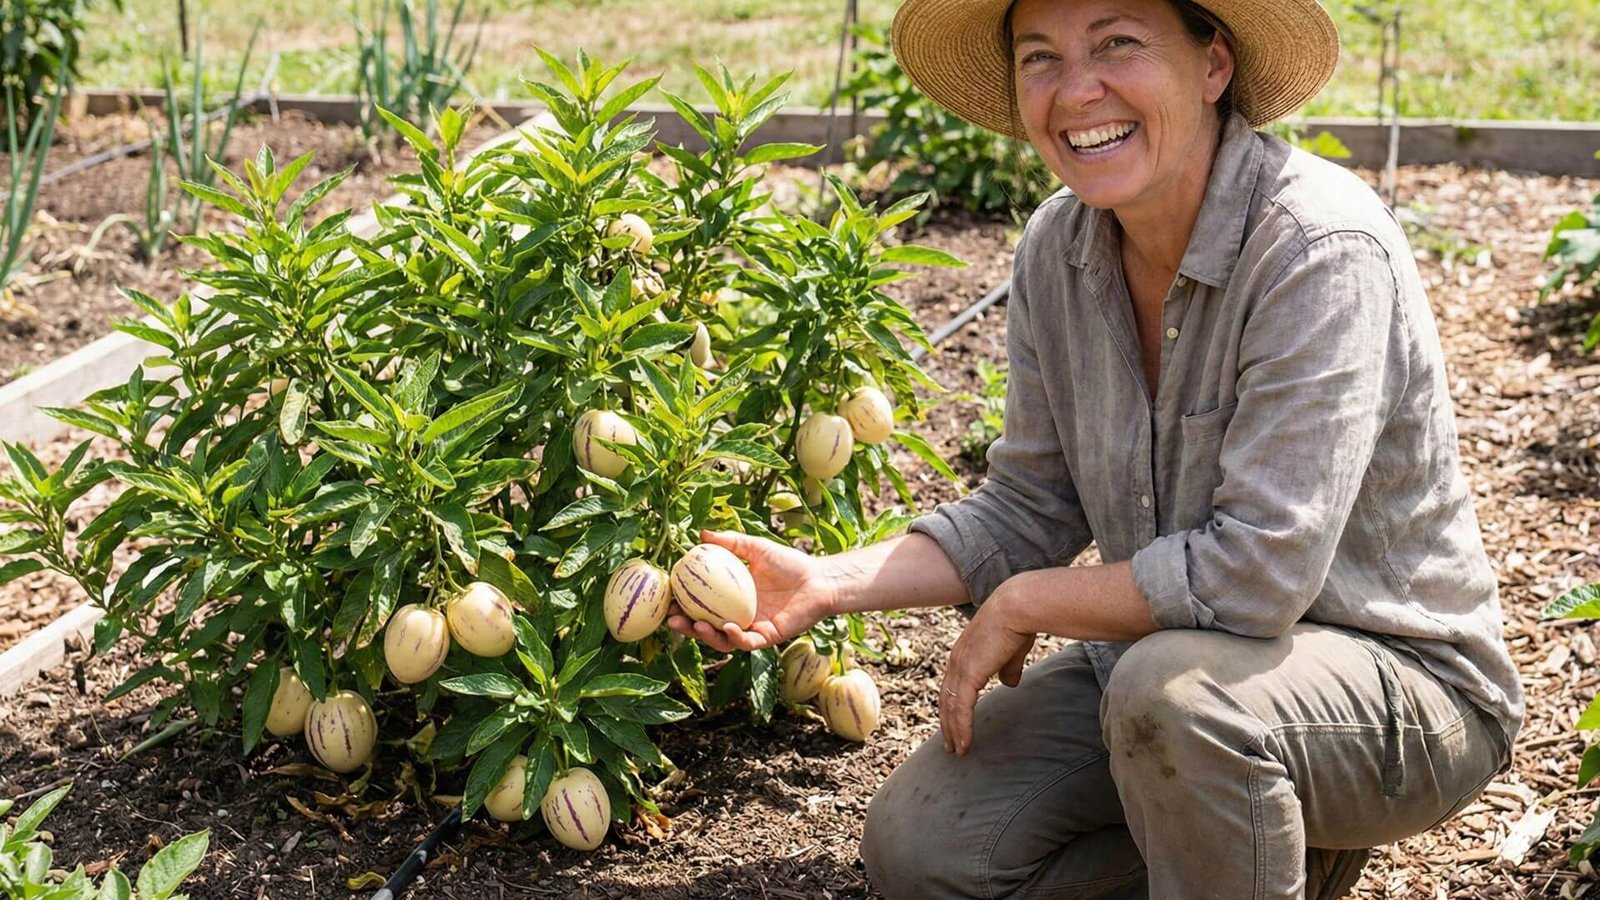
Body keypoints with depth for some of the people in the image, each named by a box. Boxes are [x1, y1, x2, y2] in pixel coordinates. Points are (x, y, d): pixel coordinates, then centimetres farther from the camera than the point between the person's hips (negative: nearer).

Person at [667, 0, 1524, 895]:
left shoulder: (1321, 249, -26)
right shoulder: (1059, 250, -4)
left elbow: (1256, 573, -30)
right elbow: (1033, 508, 5)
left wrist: (1020, 604, -18)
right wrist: (830, 582, -8)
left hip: (1399, 682, -7)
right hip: (1158, 654, 7)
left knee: (1171, 683, -37)